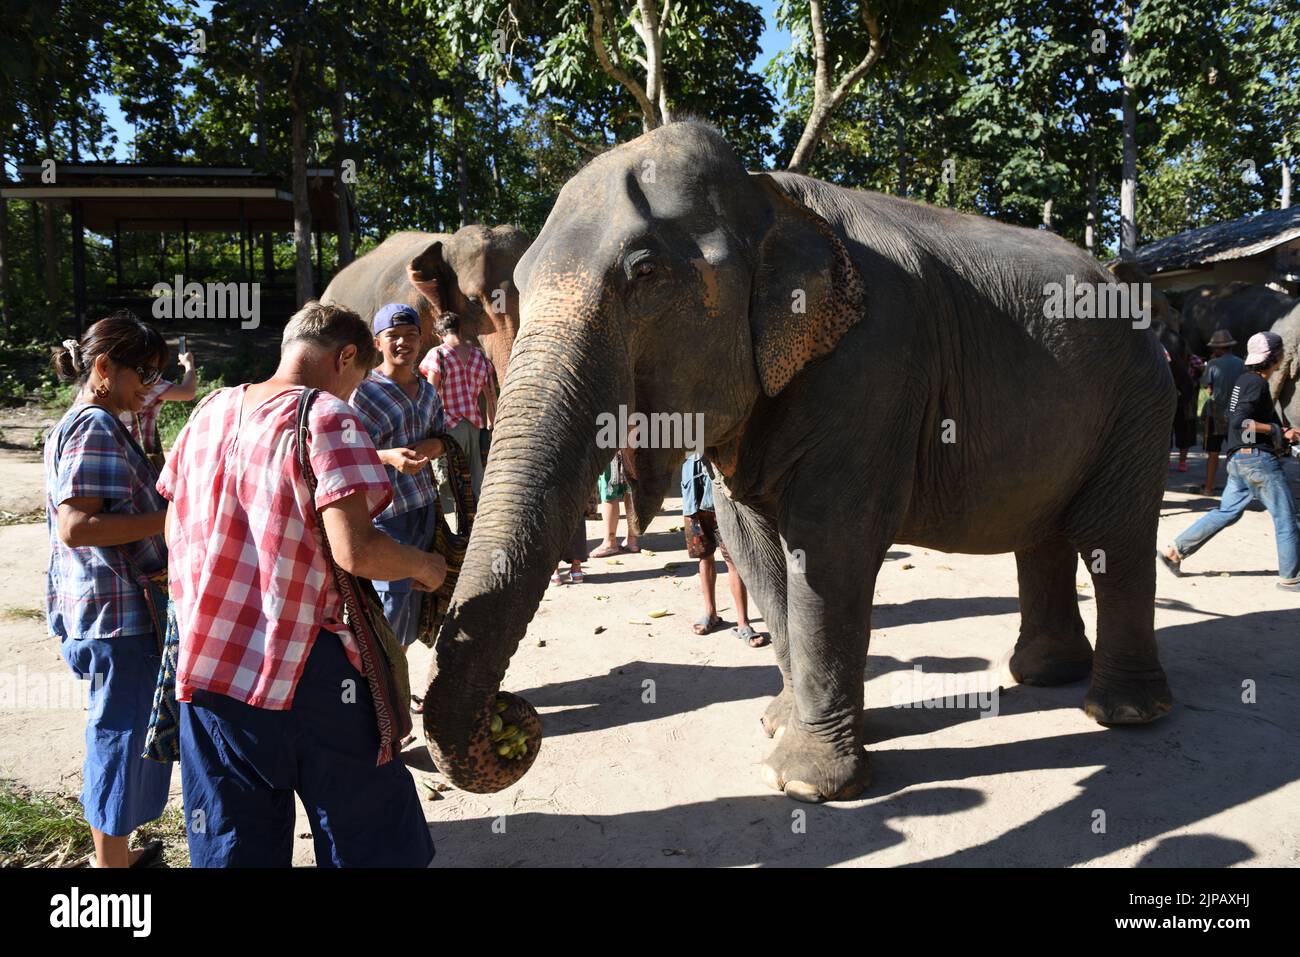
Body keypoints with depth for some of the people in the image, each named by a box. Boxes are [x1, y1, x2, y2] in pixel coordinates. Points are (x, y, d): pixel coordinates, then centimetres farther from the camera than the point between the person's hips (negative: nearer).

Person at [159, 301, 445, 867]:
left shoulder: (209, 411, 8)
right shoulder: (327, 418, -12)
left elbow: (174, 529, 17)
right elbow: (353, 551, -22)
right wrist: (423, 566, -4)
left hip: (207, 665, 7)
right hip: (307, 673, -6)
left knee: (231, 846, 17)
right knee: (372, 841, 10)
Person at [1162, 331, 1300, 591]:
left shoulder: (1246, 380, 15)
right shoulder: (1257, 382, -14)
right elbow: (1240, 421, -24)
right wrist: (1279, 431, -17)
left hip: (1240, 459, 10)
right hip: (1258, 458, -10)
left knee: (1227, 512, 13)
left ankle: (1175, 551, 10)